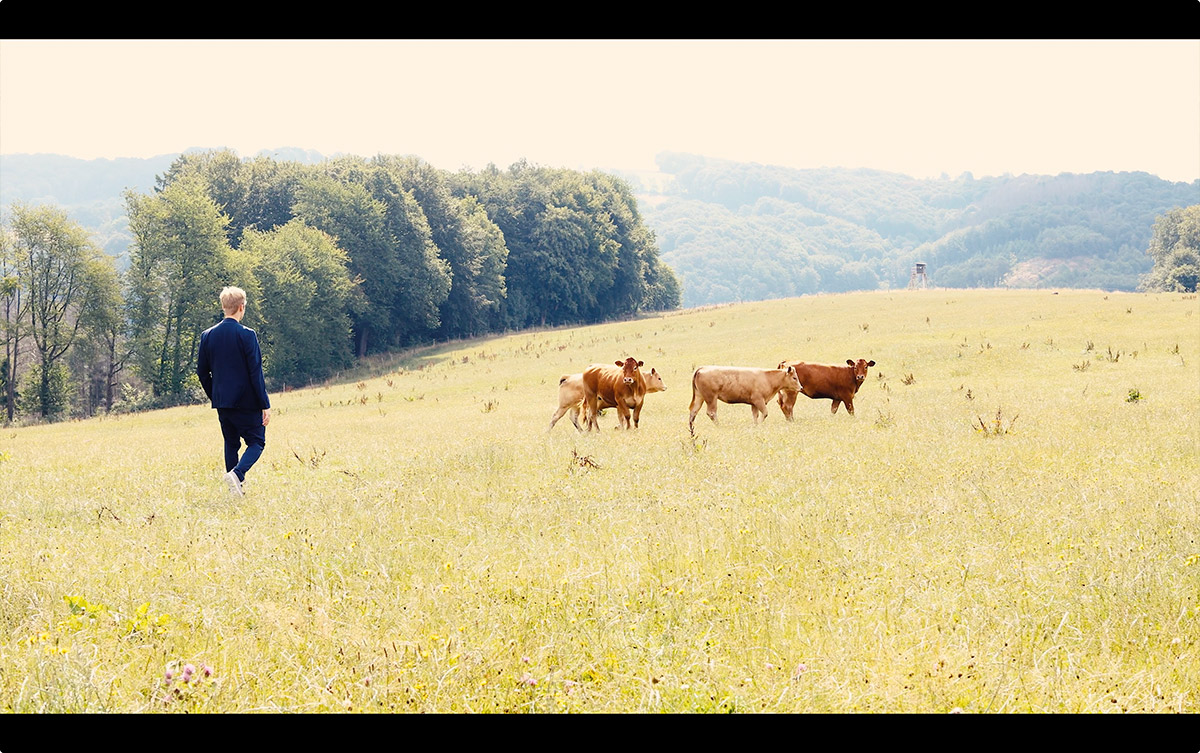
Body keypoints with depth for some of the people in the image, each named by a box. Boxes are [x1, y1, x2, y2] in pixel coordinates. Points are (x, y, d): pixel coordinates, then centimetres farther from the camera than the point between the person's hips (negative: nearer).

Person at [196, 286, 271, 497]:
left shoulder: (207, 335, 3)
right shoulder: (247, 335, -13)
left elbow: (202, 372, 8)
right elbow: (256, 373, -13)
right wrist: (265, 405, -10)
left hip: (221, 402, 5)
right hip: (246, 401, -5)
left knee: (231, 443, 18)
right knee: (256, 442, 5)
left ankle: (236, 488, 17)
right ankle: (237, 473, -20)